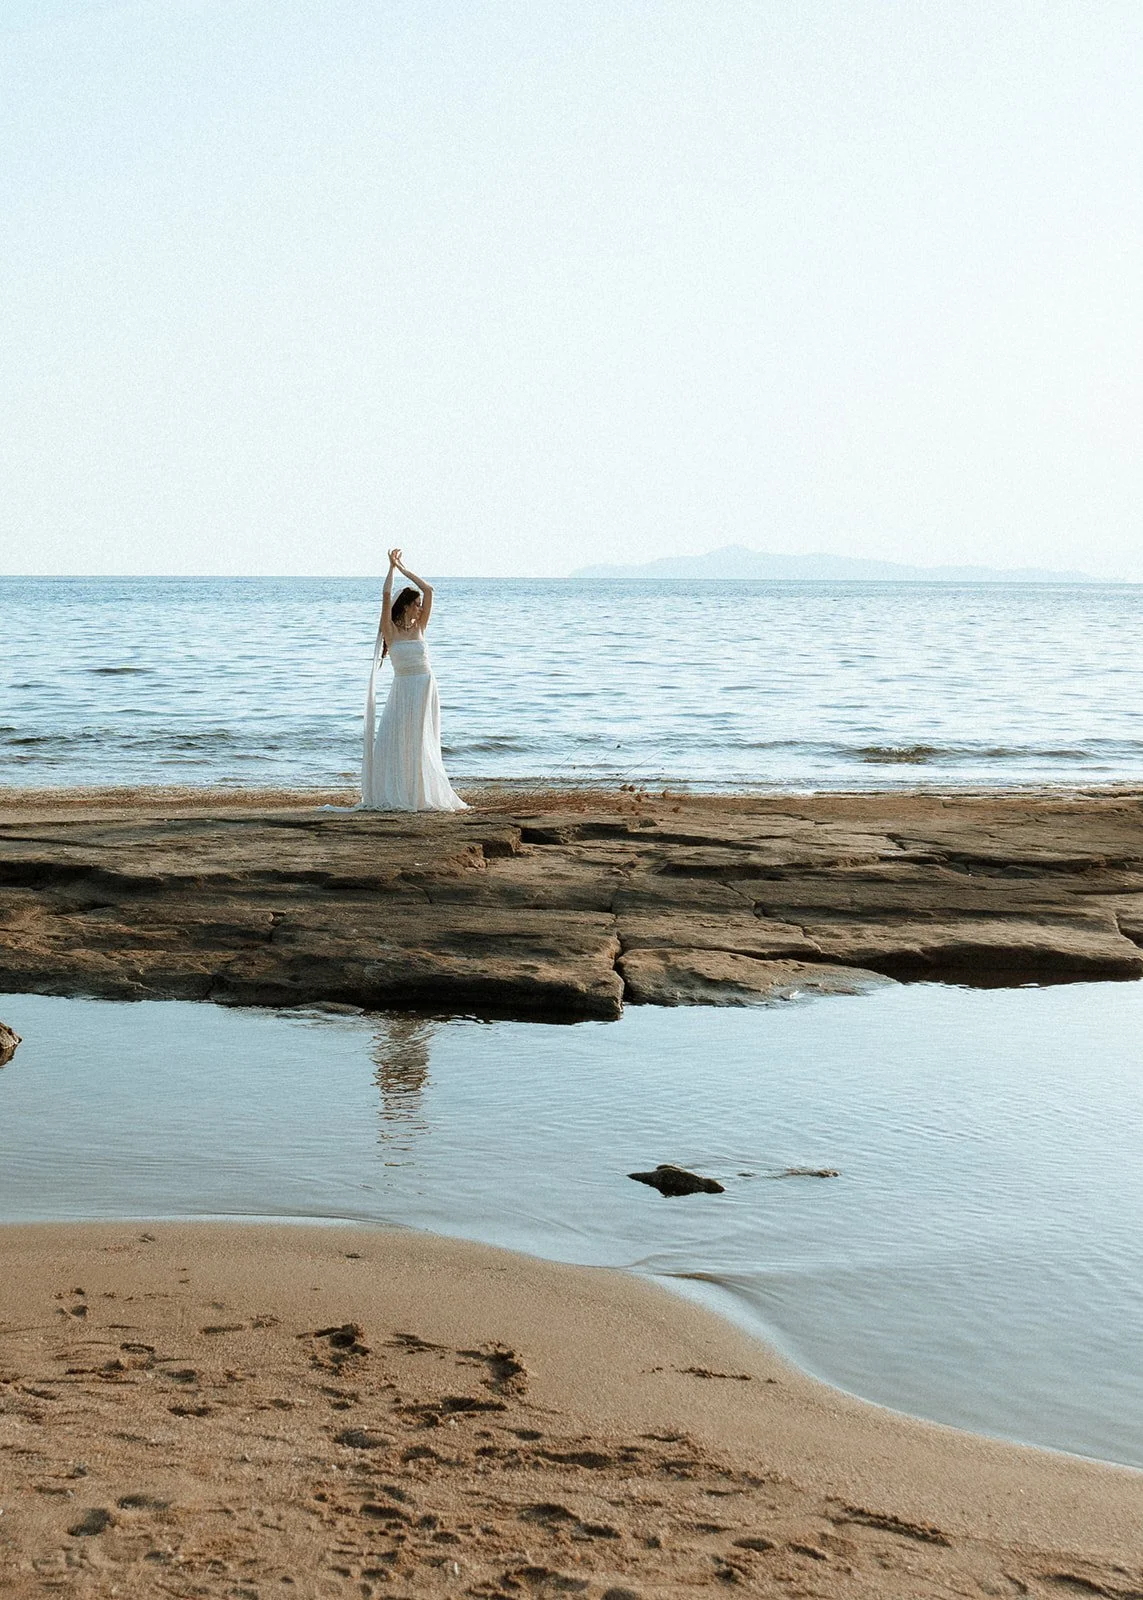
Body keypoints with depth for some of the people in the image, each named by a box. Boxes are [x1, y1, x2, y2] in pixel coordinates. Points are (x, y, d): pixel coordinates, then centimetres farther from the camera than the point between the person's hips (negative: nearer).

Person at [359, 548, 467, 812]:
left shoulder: (419, 627, 8)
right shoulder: (390, 630, -1)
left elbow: (429, 590, 5)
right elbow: (386, 596, -11)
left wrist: (403, 569, 6)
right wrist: (392, 567, -5)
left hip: (425, 689, 3)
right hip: (403, 689, -3)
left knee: (421, 745, 7)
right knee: (393, 742, -5)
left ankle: (422, 794, 12)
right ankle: (391, 795, -1)